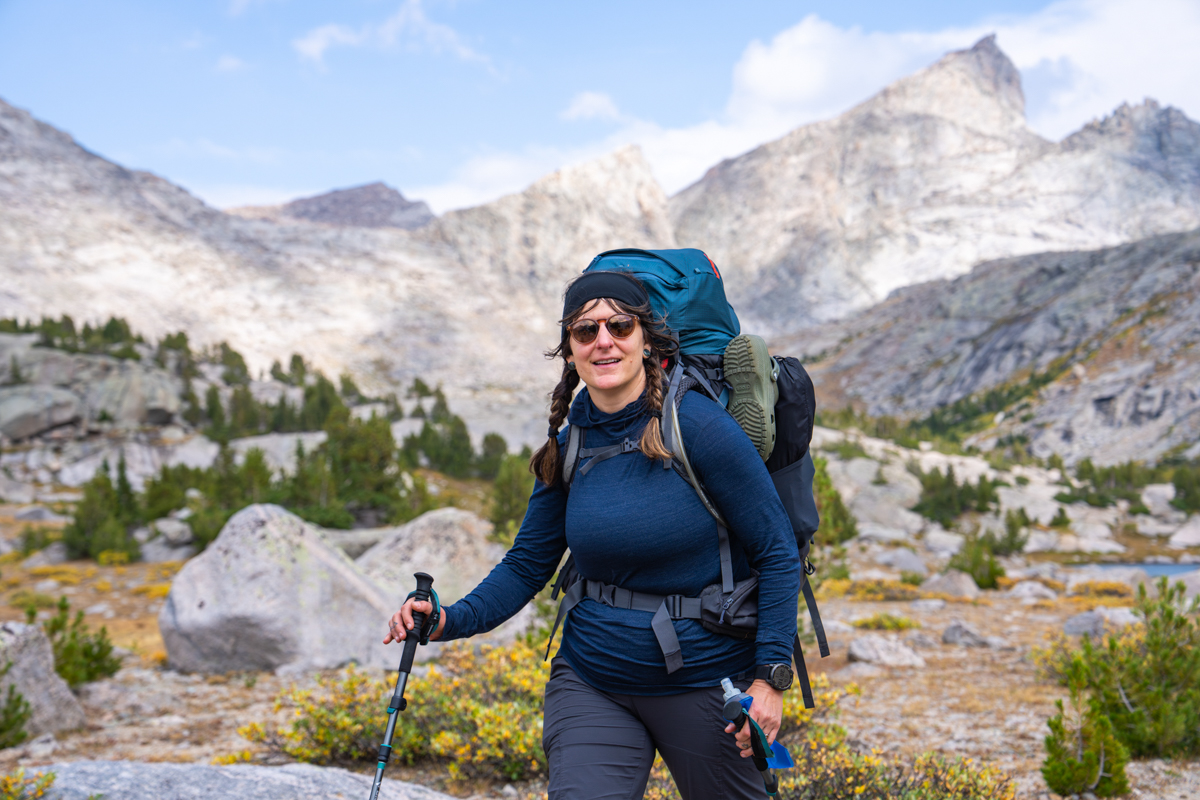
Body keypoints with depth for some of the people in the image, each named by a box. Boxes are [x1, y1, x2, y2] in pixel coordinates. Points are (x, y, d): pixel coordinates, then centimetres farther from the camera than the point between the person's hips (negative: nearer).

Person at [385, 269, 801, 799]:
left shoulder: (698, 427, -15)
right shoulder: (568, 446, 0)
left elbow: (777, 552, -11)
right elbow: (529, 564, 6)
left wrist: (770, 676, -15)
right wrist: (452, 620, -10)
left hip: (705, 679, -3)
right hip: (590, 685, 3)